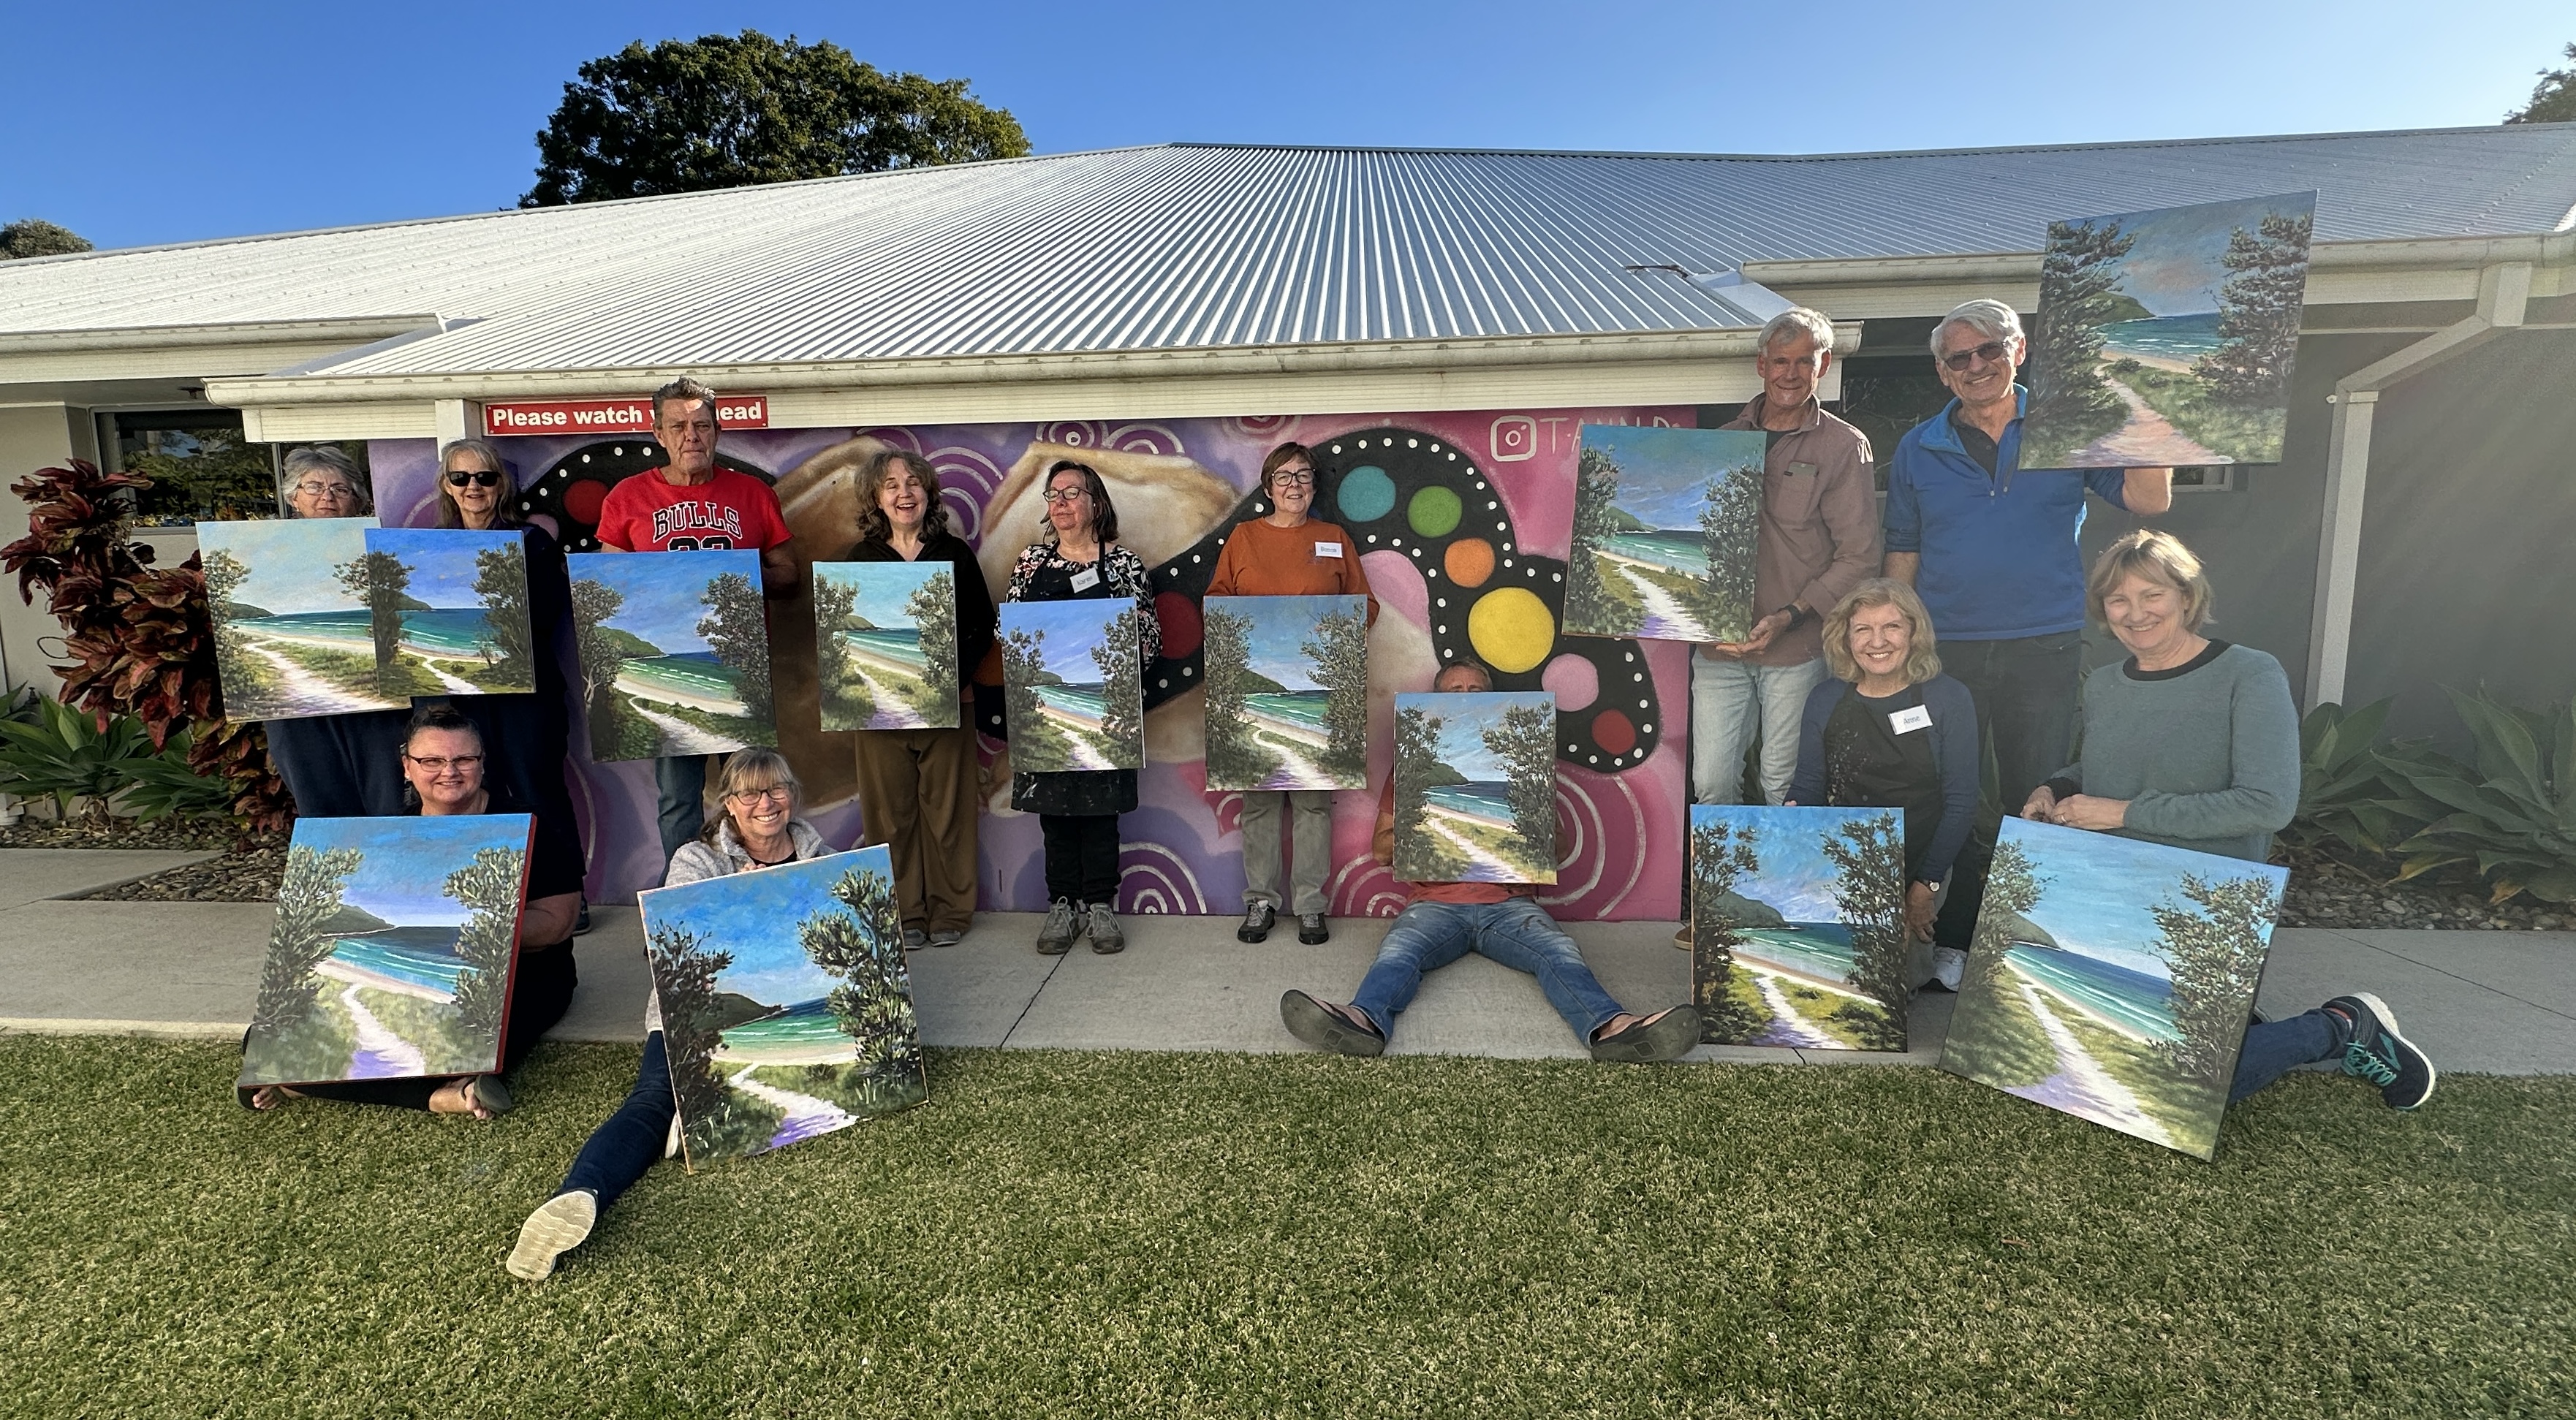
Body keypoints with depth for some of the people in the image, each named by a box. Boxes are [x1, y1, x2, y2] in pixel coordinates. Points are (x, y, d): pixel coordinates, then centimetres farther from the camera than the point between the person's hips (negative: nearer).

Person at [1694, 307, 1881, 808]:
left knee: (1785, 785, 4)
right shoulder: (1725, 440, 12)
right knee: (1710, 781, 3)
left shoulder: (1844, 447, 1)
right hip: (1719, 645, 3)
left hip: (1798, 651, -3)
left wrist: (1789, 617, -15)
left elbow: (1858, 558, -4)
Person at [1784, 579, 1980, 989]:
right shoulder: (1824, 700, 6)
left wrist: (1924, 889, -10)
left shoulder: (1949, 700, -1)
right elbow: (1809, 785, 10)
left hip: (1919, 861, -3)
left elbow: (1960, 803, -3)